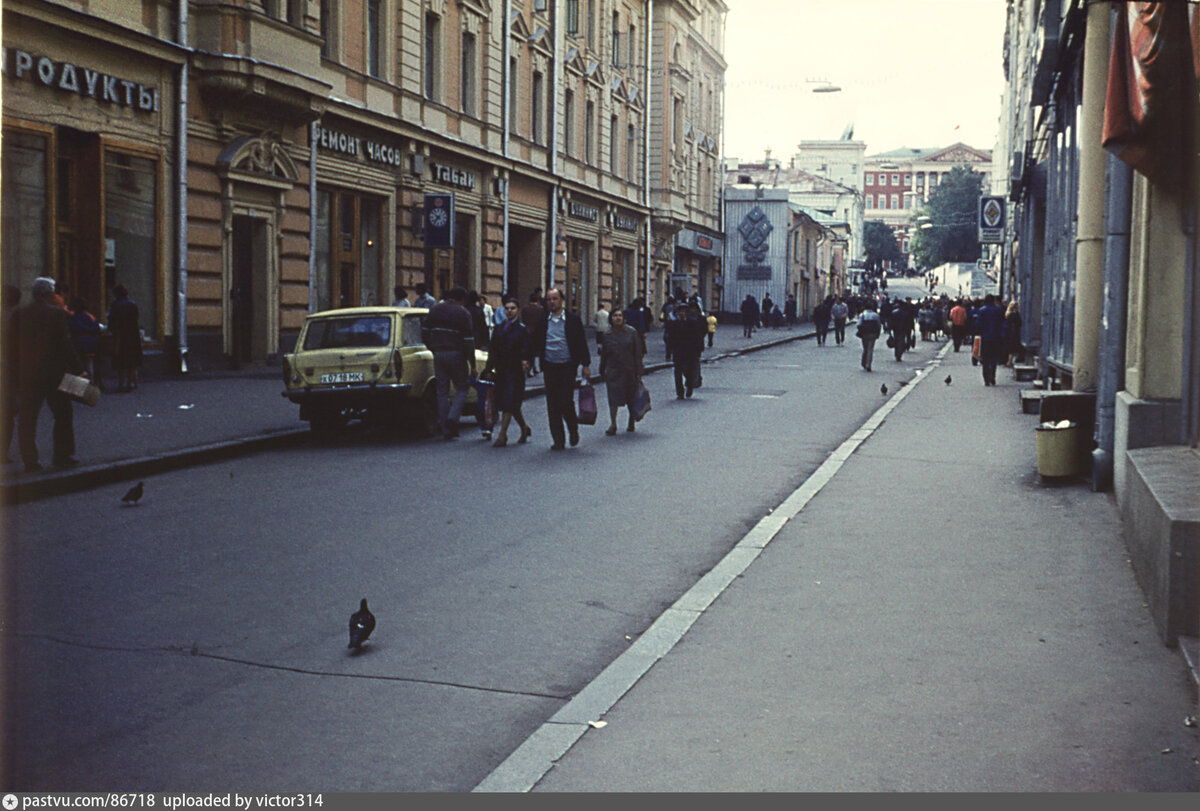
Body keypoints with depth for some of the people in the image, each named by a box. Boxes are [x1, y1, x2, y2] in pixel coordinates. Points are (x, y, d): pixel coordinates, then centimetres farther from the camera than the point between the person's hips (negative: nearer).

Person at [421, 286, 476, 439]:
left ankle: (446, 430, 7)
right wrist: (472, 365, -4)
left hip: (439, 355, 4)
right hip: (457, 355, -4)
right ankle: (453, 418, -15)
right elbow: (469, 341, -8)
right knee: (461, 389, 9)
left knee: (442, 391, 8)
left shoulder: (436, 309, 8)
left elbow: (424, 331, 10)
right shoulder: (463, 313, -6)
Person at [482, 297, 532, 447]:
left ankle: (502, 436, -10)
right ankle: (524, 428, 30)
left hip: (515, 371, -5)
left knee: (508, 404, -10)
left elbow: (526, 350, -7)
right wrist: (489, 369, 10)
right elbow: (492, 350, 14)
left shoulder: (522, 330, -1)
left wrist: (525, 361, -27)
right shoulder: (498, 329, 13)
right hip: (501, 371, 5)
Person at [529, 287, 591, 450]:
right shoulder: (542, 321, 7)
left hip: (568, 367, -3)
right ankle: (558, 441, 10)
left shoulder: (573, 320, 1)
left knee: (566, 402, -10)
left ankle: (573, 430, 18)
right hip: (550, 367, 3)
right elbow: (536, 344, 12)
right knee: (552, 405, 2)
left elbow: (582, 343, 2)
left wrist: (586, 365, -1)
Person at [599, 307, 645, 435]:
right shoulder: (607, 334, 2)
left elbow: (638, 353, -1)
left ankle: (631, 421, 30)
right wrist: (602, 371, 13)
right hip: (613, 370, 1)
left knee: (631, 398, 10)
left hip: (629, 370, -1)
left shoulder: (631, 332, -3)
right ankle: (613, 425, -1)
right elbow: (603, 354, 11)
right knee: (613, 399, -6)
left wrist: (638, 372, -5)